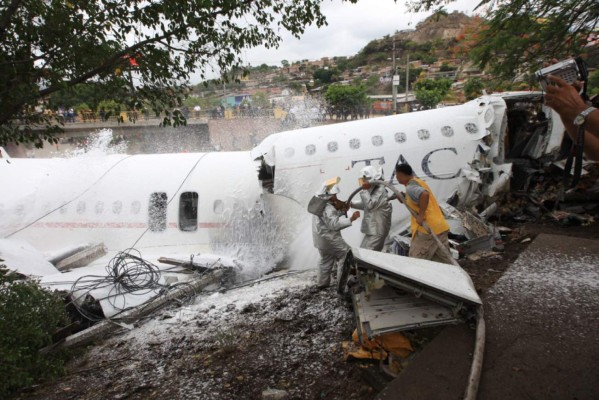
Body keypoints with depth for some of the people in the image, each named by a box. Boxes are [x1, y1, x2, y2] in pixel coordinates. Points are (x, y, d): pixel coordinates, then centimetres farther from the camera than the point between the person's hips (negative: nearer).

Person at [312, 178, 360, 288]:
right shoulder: (327, 208, -25)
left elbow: (332, 217, 11)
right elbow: (335, 224, -32)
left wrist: (341, 210, -6)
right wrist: (351, 219, -35)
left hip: (321, 238, 10)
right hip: (328, 238, -10)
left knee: (326, 259, 21)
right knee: (346, 254, -1)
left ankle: (322, 283, 29)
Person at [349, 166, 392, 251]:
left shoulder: (381, 190, -17)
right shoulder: (373, 190, 12)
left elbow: (370, 205, -25)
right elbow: (365, 205, 23)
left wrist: (364, 190, -21)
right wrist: (352, 204, 10)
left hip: (377, 231, -10)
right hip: (371, 229, 10)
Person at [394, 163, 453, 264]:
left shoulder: (410, 187, -12)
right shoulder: (419, 181, 18)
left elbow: (424, 195, -32)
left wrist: (420, 215, -25)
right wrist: (405, 200, 15)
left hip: (427, 229, -9)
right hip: (440, 227, 9)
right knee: (445, 262, 16)